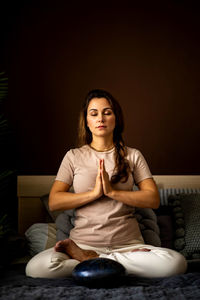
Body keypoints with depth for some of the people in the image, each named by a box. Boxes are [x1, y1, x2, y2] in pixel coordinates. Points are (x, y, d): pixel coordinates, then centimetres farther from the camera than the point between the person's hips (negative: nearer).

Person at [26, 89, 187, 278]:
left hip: (127, 243, 1)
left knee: (176, 263, -31)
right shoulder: (74, 156, 12)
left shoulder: (133, 156, 12)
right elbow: (54, 202, 2)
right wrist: (94, 193, -11)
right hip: (84, 241, 0)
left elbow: (153, 199, 1)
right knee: (36, 268, -31)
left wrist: (112, 192, -11)